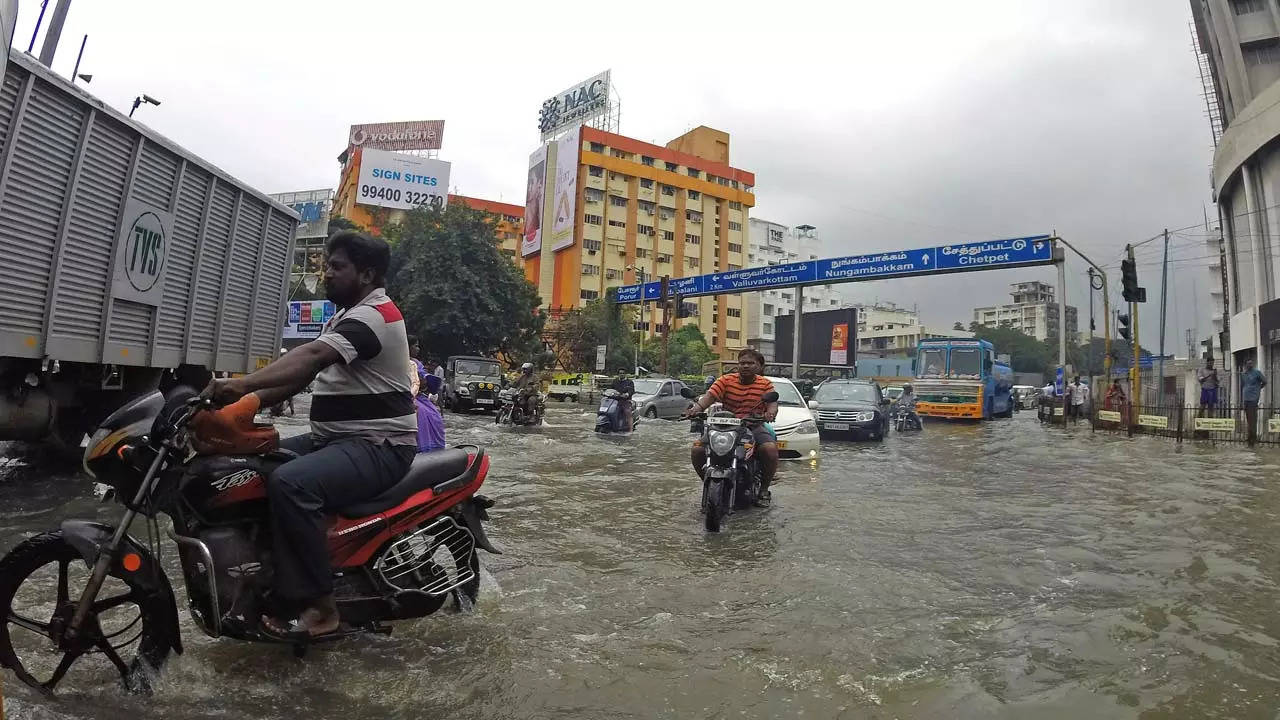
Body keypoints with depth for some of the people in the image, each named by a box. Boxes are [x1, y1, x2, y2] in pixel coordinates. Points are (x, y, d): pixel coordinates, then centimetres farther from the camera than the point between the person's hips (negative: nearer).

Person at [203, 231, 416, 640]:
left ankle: (319, 606, -19)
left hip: (378, 446, -11)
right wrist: (251, 400, 2)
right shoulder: (346, 315, 19)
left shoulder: (373, 315, -15)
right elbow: (303, 372, 15)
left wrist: (242, 384, -38)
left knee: (289, 484, -31)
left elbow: (311, 357, -31)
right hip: (333, 438, 11)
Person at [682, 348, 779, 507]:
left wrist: (770, 413, -32)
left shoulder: (765, 384, 6)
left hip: (754, 426, -1)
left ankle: (763, 489, -4)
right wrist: (696, 408, -30)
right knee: (697, 450, -18)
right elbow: (709, 395, -9)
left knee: (770, 449, -31)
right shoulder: (726, 380, 3)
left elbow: (772, 403, -6)